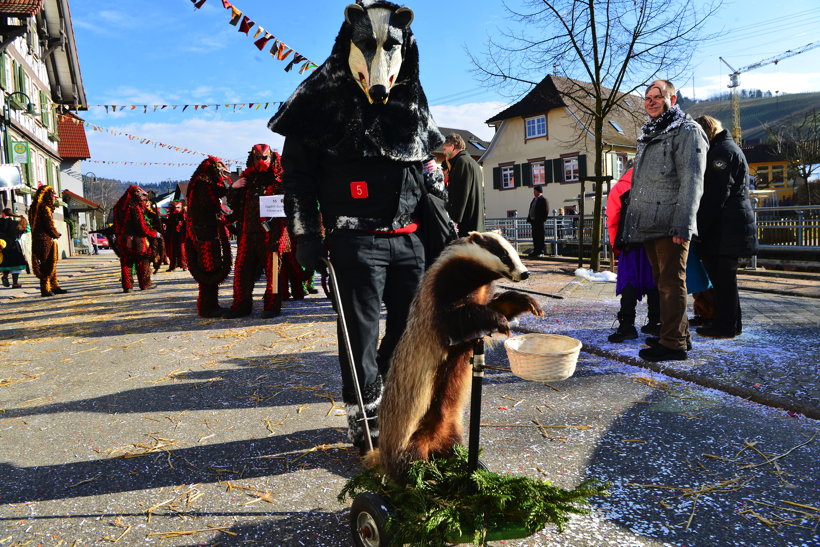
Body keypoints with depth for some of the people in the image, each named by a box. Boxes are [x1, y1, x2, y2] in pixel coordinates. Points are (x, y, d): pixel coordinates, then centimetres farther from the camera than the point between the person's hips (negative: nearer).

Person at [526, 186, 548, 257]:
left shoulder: (543, 199, -7)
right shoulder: (534, 199, 19)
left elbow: (545, 210, -13)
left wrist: (543, 219, -18)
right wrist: (529, 218, 13)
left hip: (539, 221, -9)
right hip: (533, 220, 9)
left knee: (540, 236, -6)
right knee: (534, 236, 13)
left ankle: (540, 251, -3)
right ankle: (535, 251, 19)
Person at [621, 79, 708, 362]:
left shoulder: (687, 131, -3)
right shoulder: (649, 135, 23)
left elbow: (692, 180, -13)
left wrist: (683, 224, -21)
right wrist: (631, 224, 20)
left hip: (670, 224, -9)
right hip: (647, 224, 9)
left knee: (671, 282, -6)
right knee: (661, 282, 15)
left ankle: (674, 343, -1)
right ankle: (678, 334, 26)